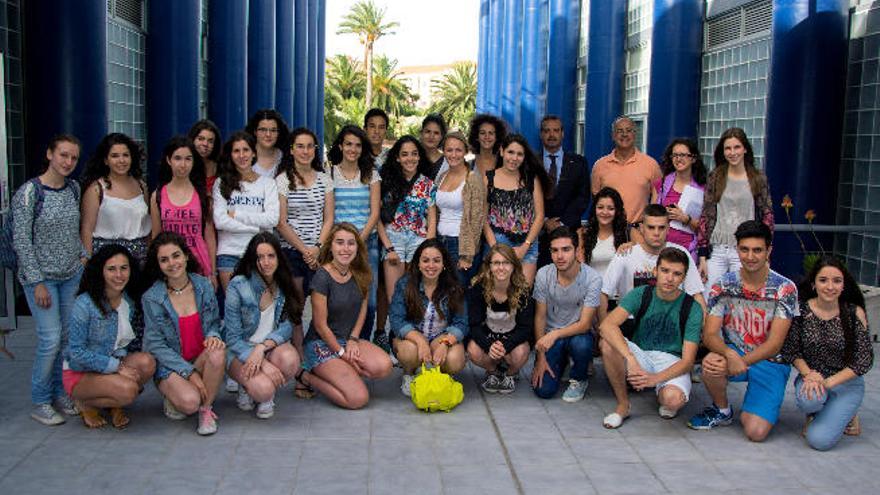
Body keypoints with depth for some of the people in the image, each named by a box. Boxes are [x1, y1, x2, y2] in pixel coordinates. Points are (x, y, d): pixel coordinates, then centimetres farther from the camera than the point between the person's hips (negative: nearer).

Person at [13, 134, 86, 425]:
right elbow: (21, 241, -13)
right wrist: (38, 282, -14)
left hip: (72, 274, 6)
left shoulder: (74, 188, 4)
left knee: (67, 336, 8)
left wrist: (83, 257, 5)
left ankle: (60, 391, 24)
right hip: (41, 276, -5)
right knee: (51, 338, -7)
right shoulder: (29, 192, -13)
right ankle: (40, 402, 9)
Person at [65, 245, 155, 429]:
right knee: (127, 390, -32)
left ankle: (116, 405, 0)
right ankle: (86, 403, 0)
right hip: (80, 373, -5)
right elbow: (77, 352, -17)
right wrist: (117, 366, -22)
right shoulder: (85, 304, -18)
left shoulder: (130, 302, 0)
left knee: (147, 362, -26)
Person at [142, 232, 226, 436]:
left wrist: (213, 335, -16)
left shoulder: (203, 285, -1)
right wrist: (190, 372, -16)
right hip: (170, 365, -3)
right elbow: (156, 345, -9)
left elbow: (215, 322, 11)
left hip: (201, 358, 3)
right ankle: (173, 396, 9)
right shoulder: (151, 298, -9)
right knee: (190, 402, -30)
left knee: (218, 352, -33)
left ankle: (206, 409, -11)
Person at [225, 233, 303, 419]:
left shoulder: (283, 285, 0)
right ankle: (247, 386, 7)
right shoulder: (238, 286, -14)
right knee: (263, 388, -32)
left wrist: (263, 347, -26)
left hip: (272, 347, 3)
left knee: (290, 359, -33)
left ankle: (268, 397, 0)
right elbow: (233, 338, -13)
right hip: (241, 351, -3)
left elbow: (286, 327, -5)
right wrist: (264, 364, -26)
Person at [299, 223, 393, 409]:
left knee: (384, 366, -24)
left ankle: (342, 372, 1)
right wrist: (343, 353, -10)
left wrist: (353, 340, -4)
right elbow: (320, 325, -14)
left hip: (349, 339, 6)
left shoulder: (360, 273, 2)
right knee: (358, 398, -21)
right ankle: (308, 377, 1)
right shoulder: (323, 277, -17)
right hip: (321, 343, -6)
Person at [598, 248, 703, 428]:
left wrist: (656, 378, -31)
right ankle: (623, 404, -10)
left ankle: (665, 402, 5)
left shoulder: (692, 308, -9)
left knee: (673, 399, -36)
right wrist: (630, 359, -38)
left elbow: (687, 360, -12)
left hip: (672, 362, -2)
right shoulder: (641, 295, -6)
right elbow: (607, 325, -23)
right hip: (640, 354, 2)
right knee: (607, 344, -29)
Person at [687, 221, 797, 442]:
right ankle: (722, 411, -3)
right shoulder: (724, 285, -6)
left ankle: (749, 411, 19)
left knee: (756, 433, -19)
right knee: (711, 363, -35)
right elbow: (709, 335, -13)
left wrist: (742, 361, -29)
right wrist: (730, 354, -35)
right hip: (735, 354, 2)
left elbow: (775, 343, -16)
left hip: (771, 362, -2)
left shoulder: (785, 289, -12)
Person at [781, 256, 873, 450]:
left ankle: (845, 414, 14)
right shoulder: (801, 310, -9)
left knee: (819, 439, -18)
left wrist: (829, 382, -18)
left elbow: (864, 361, -10)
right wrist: (808, 374, -21)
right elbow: (791, 350, -3)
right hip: (811, 377, 1)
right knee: (809, 399, -36)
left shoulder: (854, 313, -10)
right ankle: (815, 414, 2)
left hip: (846, 382, -1)